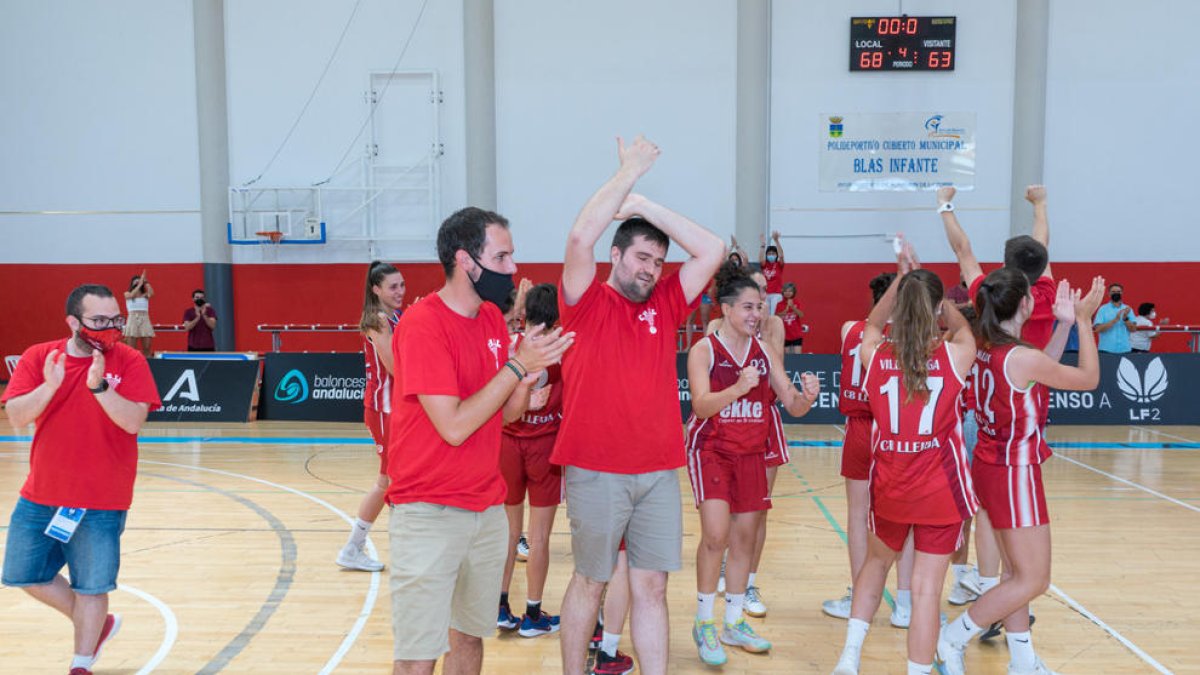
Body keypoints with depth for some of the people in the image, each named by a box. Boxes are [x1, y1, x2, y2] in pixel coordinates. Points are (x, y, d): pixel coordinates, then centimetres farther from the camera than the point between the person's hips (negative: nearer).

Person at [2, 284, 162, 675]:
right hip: (40, 495, 4)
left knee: (90, 586, 4)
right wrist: (49, 385, -26)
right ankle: (95, 626, 35)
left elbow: (134, 422, -19)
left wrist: (99, 385, -31)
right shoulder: (37, 357, -2)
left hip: (101, 502, -4)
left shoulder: (129, 361, -10)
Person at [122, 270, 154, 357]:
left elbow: (151, 293, -10)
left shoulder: (145, 295, 12)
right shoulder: (127, 294, 11)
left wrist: (145, 281, -7)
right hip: (132, 319, -1)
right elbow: (132, 294, -12)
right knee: (131, 349, -5)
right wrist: (140, 283, -12)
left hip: (144, 320, 2)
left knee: (147, 348, -4)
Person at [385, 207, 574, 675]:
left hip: (488, 508, 7)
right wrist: (517, 366, -19)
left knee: (470, 635, 17)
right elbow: (454, 426, -22)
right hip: (429, 513, -7)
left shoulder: (493, 318, 6)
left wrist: (529, 376, -10)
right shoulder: (421, 325, -17)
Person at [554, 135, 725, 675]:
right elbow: (580, 237, -18)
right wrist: (628, 172, -9)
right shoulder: (588, 302, -2)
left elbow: (713, 250, 4)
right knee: (589, 582, 9)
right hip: (596, 469, -4)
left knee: (651, 585, 9)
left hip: (658, 470, 4)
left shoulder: (666, 304, 10)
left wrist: (645, 204, 1)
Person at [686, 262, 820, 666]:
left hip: (751, 452, 5)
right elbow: (701, 405, -21)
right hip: (712, 449, -5)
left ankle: (733, 623, 25)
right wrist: (738, 387, -38)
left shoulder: (764, 353, 3)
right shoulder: (704, 350, -9)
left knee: (745, 538, 9)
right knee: (716, 534, -16)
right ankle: (704, 623, 3)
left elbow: (793, 406, 2)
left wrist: (807, 397, -21)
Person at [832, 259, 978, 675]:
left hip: (889, 487, 3)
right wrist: (932, 292, 24)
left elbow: (873, 322, 18)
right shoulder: (954, 355, -11)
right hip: (940, 489, -3)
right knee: (927, 589, 2)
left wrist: (901, 278, 22)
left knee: (876, 562, 24)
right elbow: (962, 326, 14)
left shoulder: (873, 355, -7)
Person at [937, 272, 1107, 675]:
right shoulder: (1023, 357, -23)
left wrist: (1063, 324, 12)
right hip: (1014, 474, -9)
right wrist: (1084, 320, -1)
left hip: (991, 467, 9)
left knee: (1017, 572, 17)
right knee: (1033, 580, 3)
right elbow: (1089, 379, -8)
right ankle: (953, 638, 7)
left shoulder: (984, 349, 1)